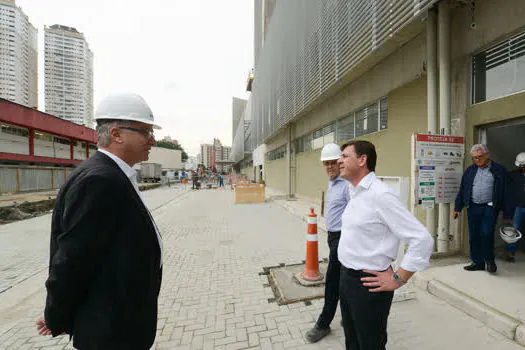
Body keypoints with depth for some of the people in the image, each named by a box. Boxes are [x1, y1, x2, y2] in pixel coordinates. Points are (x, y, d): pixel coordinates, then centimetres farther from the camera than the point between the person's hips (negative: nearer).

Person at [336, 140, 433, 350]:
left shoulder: (380, 194, -21)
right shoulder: (353, 191, 5)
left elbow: (422, 240, -21)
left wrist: (397, 280, -16)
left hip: (368, 283, -7)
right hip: (346, 277, 8)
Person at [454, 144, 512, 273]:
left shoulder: (499, 170, 1)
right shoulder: (470, 170, 9)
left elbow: (504, 192, 1)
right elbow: (462, 190, 10)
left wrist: (506, 214, -1)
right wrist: (457, 208, 6)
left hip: (490, 208, -3)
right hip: (473, 208, 3)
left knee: (486, 234, -11)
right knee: (474, 236, 7)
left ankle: (490, 260, 14)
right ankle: (478, 262, 20)